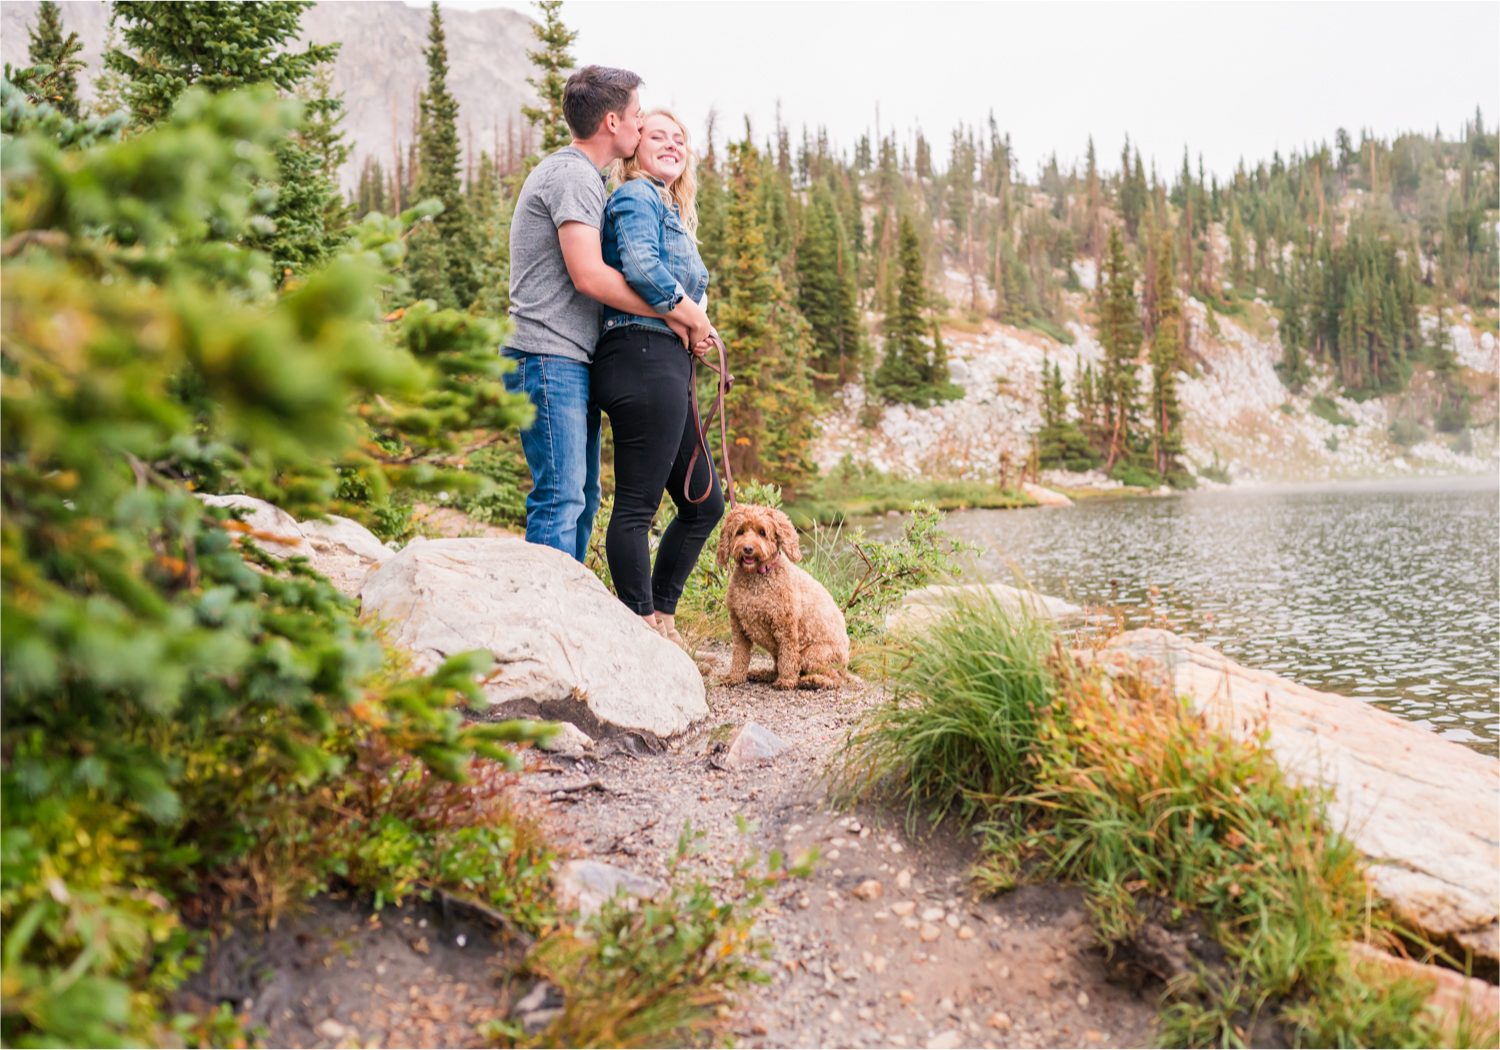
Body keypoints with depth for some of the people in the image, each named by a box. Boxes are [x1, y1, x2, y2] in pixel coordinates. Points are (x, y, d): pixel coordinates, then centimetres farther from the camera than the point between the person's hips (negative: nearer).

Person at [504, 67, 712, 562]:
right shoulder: (573, 175, -10)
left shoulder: (581, 175, 23)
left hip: (572, 365, 10)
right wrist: (680, 310, -14)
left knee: (581, 498, 13)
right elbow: (590, 276, -22)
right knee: (561, 498, -12)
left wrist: (666, 313, 3)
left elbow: (600, 276, 20)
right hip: (549, 358, -10)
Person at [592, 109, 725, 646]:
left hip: (668, 365, 11)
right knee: (637, 506, -6)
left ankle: (661, 618, 21)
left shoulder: (673, 212, 28)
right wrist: (691, 313, -7)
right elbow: (641, 267, -20)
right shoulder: (636, 195, -2)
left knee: (703, 502, 13)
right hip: (643, 357, -10)